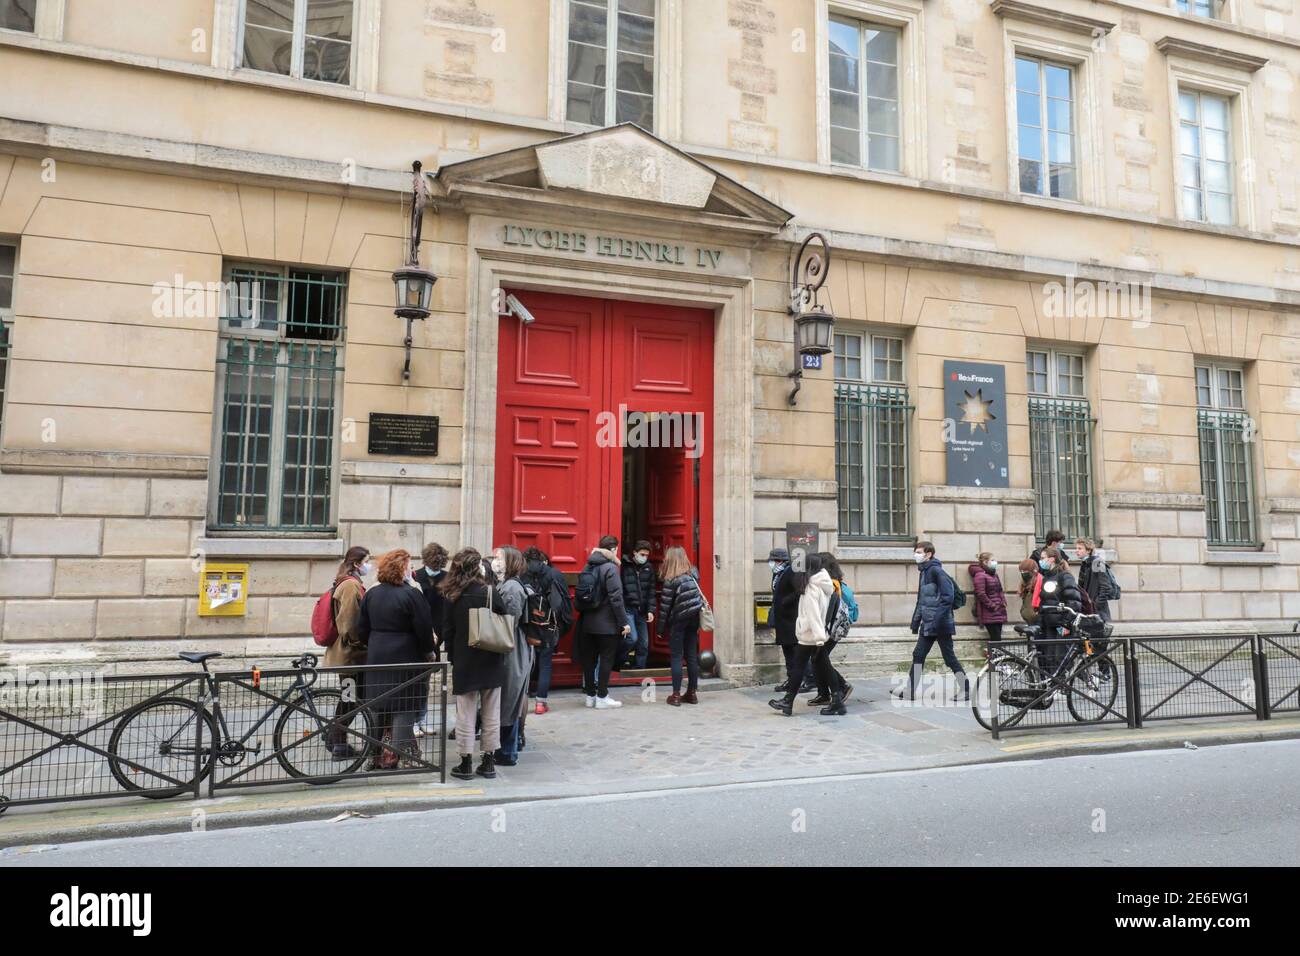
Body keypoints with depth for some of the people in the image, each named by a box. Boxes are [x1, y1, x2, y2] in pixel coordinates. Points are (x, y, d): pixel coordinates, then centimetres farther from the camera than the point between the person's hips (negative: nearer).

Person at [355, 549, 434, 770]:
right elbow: (423, 628, -12)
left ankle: (377, 755, 20)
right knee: (403, 707, 1)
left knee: (377, 706, 13)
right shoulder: (411, 594, -14)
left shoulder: (371, 594, 4)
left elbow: (362, 628, 8)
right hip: (405, 658, -6)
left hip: (376, 657, 6)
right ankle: (403, 757, 3)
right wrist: (429, 652, 3)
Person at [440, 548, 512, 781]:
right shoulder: (491, 593, -10)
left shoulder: (451, 597, -5)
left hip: (464, 664, 1)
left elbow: (448, 633, 0)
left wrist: (454, 660, 11)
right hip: (491, 663, 0)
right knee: (491, 715, 10)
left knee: (465, 715, 7)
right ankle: (489, 762, 17)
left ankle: (466, 763, 12)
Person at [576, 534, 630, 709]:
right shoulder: (610, 567, -14)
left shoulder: (588, 567, 8)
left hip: (588, 623, 7)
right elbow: (616, 598, -18)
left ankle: (590, 695, 19)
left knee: (589, 659, 11)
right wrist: (624, 622, -14)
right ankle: (602, 697, 5)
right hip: (607, 624, -7)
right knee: (606, 659, 2)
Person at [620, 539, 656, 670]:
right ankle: (618, 659, 11)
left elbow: (651, 591, 8)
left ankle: (640, 671, 20)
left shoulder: (649, 568, 8)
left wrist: (651, 610, 1)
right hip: (627, 608, -5)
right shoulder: (624, 566, -7)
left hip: (642, 610, 5)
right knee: (632, 638, -16)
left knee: (644, 644, 7)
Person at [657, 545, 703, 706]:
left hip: (678, 620, -5)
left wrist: (662, 625, -2)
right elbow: (697, 594, 8)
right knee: (692, 656, 11)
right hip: (694, 619, 5)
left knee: (676, 657, 2)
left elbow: (666, 604, -9)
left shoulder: (671, 580, -11)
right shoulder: (694, 574, 4)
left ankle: (676, 695, 1)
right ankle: (692, 693, 17)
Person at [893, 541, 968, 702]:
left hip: (940, 624, -9)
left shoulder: (936, 570, -14)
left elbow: (948, 596, -21)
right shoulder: (924, 572, 14)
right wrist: (915, 621, 18)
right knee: (918, 655, 7)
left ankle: (965, 689, 12)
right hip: (927, 625, 9)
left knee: (949, 657, 0)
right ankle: (910, 690, 11)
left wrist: (938, 619, -24)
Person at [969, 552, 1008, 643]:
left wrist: (1003, 602, 8)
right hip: (989, 614, -9)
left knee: (997, 638, 7)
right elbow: (981, 594, -18)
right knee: (996, 639, -11)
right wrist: (992, 606, -15)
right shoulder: (980, 575, -11)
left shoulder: (994, 575, 18)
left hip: (999, 613, 9)